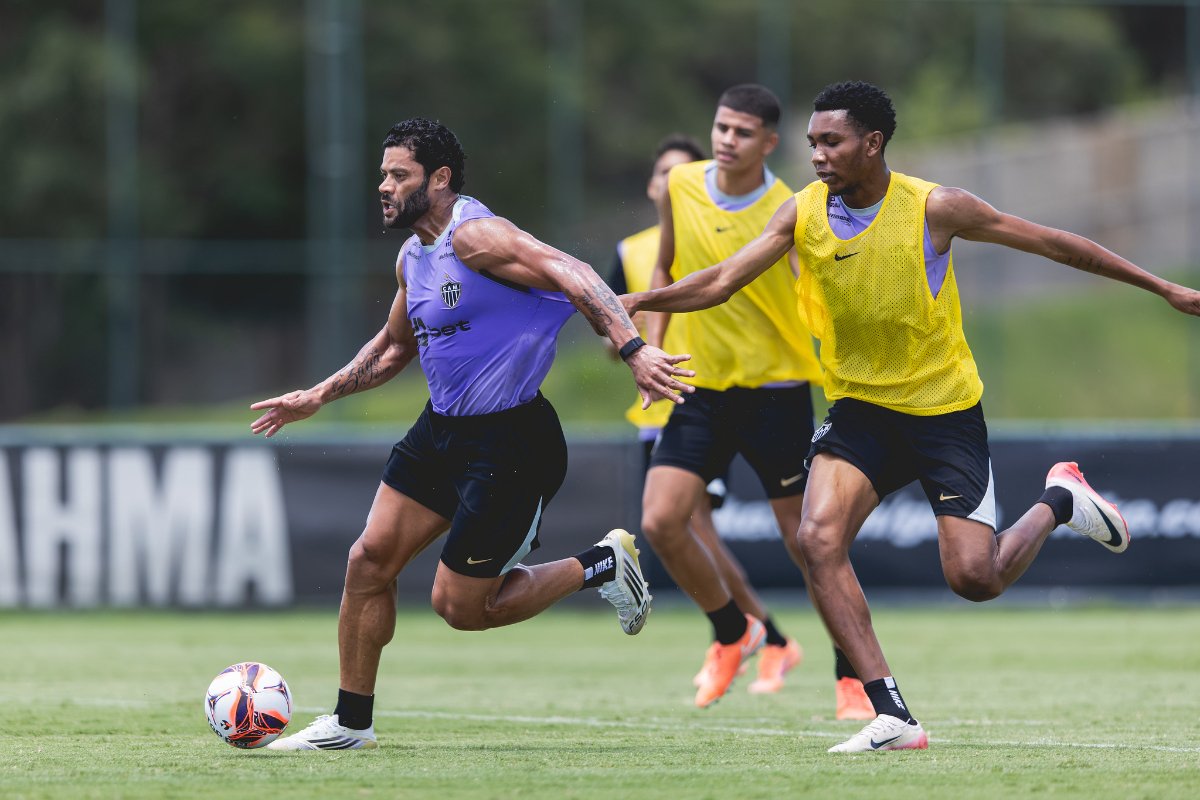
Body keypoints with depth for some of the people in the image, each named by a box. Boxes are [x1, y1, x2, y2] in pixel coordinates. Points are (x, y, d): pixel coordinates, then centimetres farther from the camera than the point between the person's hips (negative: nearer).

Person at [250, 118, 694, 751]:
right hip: (441, 431, 9)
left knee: (459, 606, -4)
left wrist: (633, 349, -40)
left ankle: (600, 567, 14)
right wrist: (318, 397, 26)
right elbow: (395, 345, 28)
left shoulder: (475, 236, -18)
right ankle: (351, 722, 14)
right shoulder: (413, 258, 11)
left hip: (510, 440, -9)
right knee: (369, 561, 2)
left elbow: (571, 276, -29)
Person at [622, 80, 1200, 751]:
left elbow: (1052, 243, -7)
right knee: (819, 540, -21)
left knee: (974, 578, -10)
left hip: (945, 411, -3)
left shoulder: (934, 208, -15)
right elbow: (719, 283, -5)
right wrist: (633, 302, -20)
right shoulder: (804, 213, -5)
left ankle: (1059, 502, 24)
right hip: (860, 409, 3)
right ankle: (892, 715, -19)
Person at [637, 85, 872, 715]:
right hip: (700, 387, 4)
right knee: (661, 520, -9)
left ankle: (852, 680, 14)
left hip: (775, 390, -4)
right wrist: (653, 346, 6)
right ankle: (735, 633, 15)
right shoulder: (681, 188, -1)